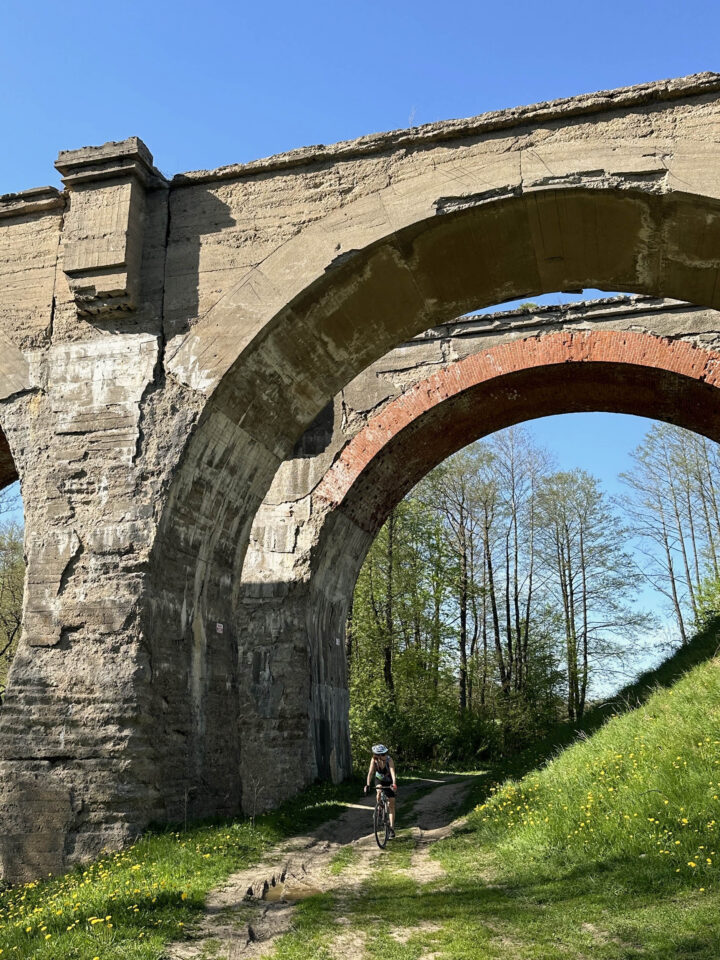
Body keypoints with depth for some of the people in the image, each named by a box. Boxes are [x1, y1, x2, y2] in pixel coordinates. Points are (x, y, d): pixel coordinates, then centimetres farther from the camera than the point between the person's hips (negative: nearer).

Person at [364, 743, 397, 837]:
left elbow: (392, 772, -43)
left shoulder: (389, 760, -32)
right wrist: (367, 785, -46)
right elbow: (370, 772, -33)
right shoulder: (374, 760, -26)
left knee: (391, 805, -5)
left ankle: (392, 828, 4)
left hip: (389, 781, -1)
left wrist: (394, 784, -59)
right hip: (379, 780, 1)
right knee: (379, 792, -32)